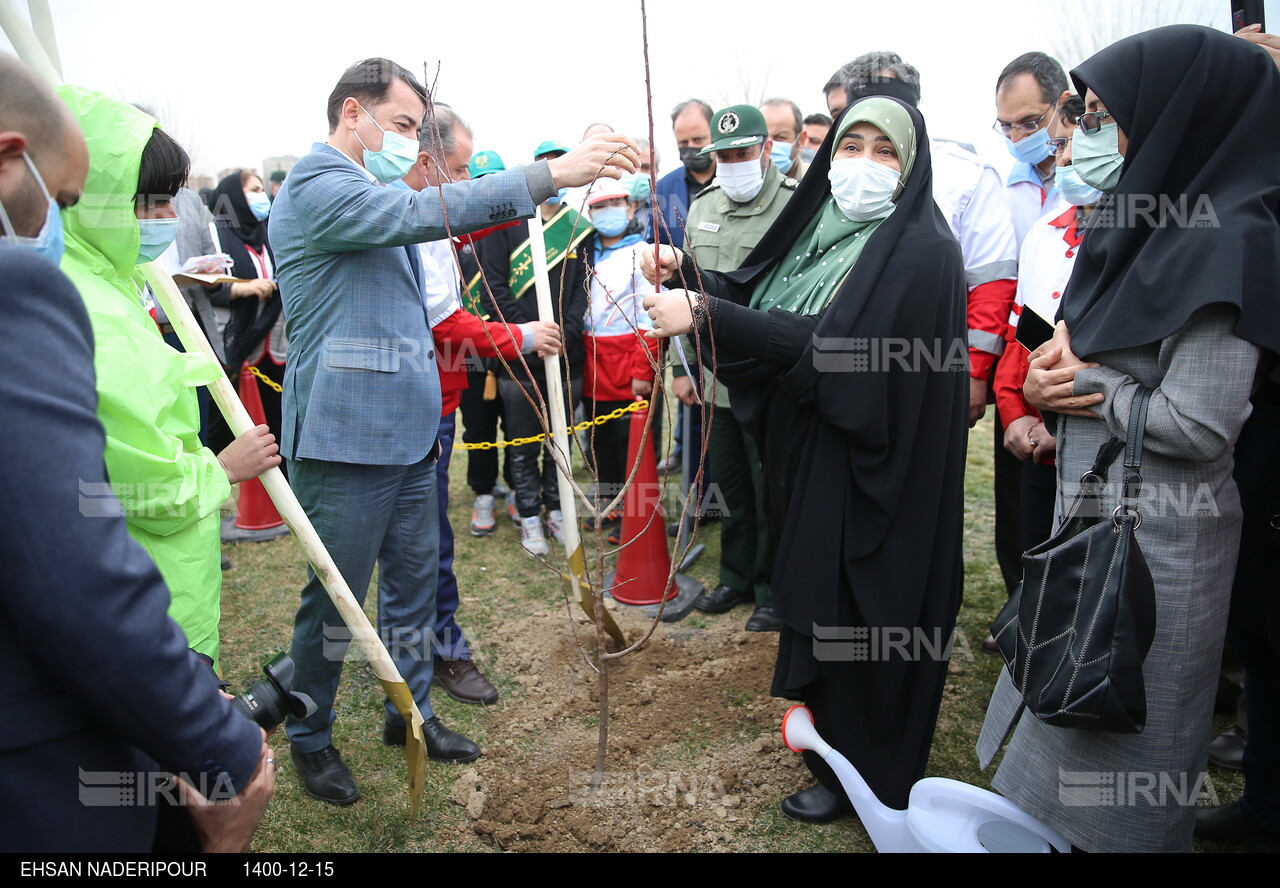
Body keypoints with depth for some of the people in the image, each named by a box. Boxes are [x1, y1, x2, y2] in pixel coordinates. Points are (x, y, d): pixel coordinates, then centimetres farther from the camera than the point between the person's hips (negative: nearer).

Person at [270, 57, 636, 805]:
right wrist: (552, 174, -29)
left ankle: (412, 710, 33)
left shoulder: (376, 196, 20)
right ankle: (311, 738, 24)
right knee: (336, 601, 4)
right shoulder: (316, 185, -13)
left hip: (407, 430, 9)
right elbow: (419, 213, -26)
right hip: (345, 439, -9)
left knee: (414, 579, 16)